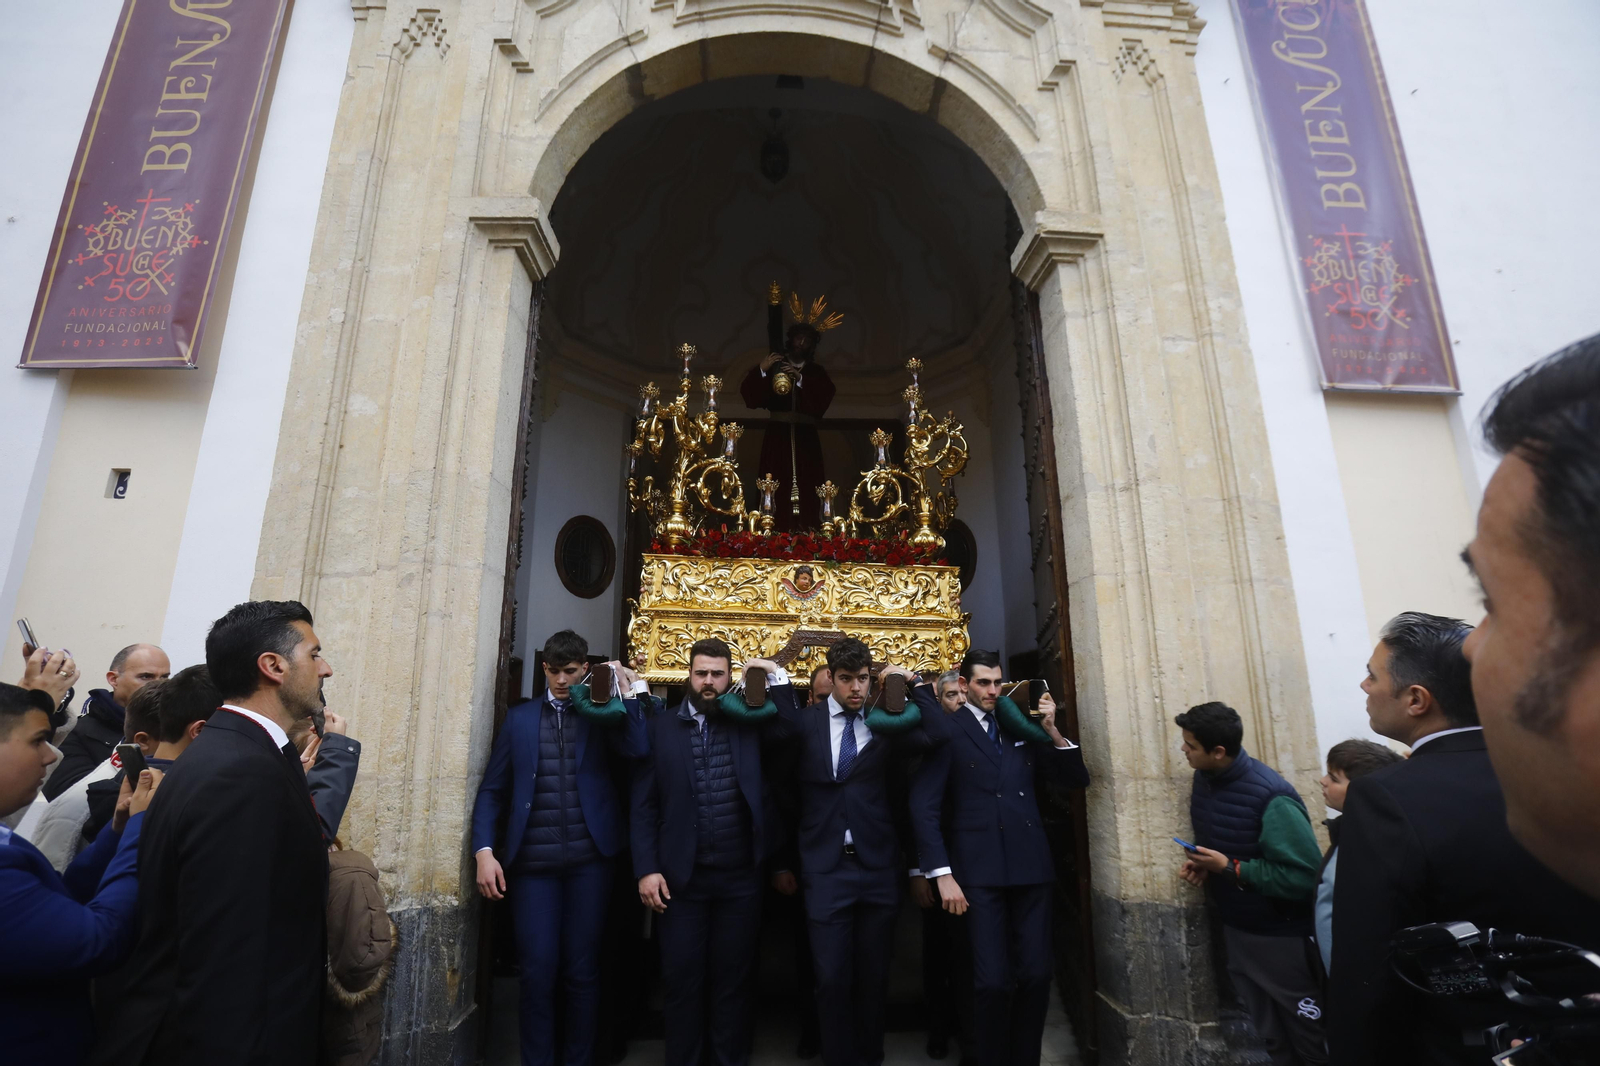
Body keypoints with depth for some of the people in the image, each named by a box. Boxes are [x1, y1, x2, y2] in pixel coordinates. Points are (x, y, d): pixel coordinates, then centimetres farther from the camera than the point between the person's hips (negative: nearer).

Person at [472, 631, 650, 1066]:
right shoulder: (520, 716, 10)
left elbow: (638, 749, -13)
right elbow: (492, 790, 7)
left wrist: (627, 690, -11)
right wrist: (484, 851, -4)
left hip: (589, 859, 0)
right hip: (533, 861, 1)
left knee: (582, 972, 8)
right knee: (538, 972, 2)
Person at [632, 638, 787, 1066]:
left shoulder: (750, 724, 3)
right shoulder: (661, 727, 1)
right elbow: (644, 805, 0)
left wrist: (776, 675, -11)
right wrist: (646, 869, -7)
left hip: (741, 876, 1)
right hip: (681, 876, 0)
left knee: (733, 979, 13)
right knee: (681, 979, 10)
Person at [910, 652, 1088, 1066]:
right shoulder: (948, 731, -2)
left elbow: (1077, 780, 15)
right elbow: (924, 807, -6)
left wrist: (1052, 731, 0)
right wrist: (943, 874, -12)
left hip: (1031, 865, 4)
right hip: (980, 870, -4)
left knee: (1036, 975, 9)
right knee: (993, 981, -2)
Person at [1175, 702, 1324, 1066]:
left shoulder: (1271, 798, -28)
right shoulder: (1204, 780, -3)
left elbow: (1306, 876, -28)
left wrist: (1230, 868, -26)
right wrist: (1200, 862, -6)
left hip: (1281, 938, -7)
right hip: (1236, 931, 7)